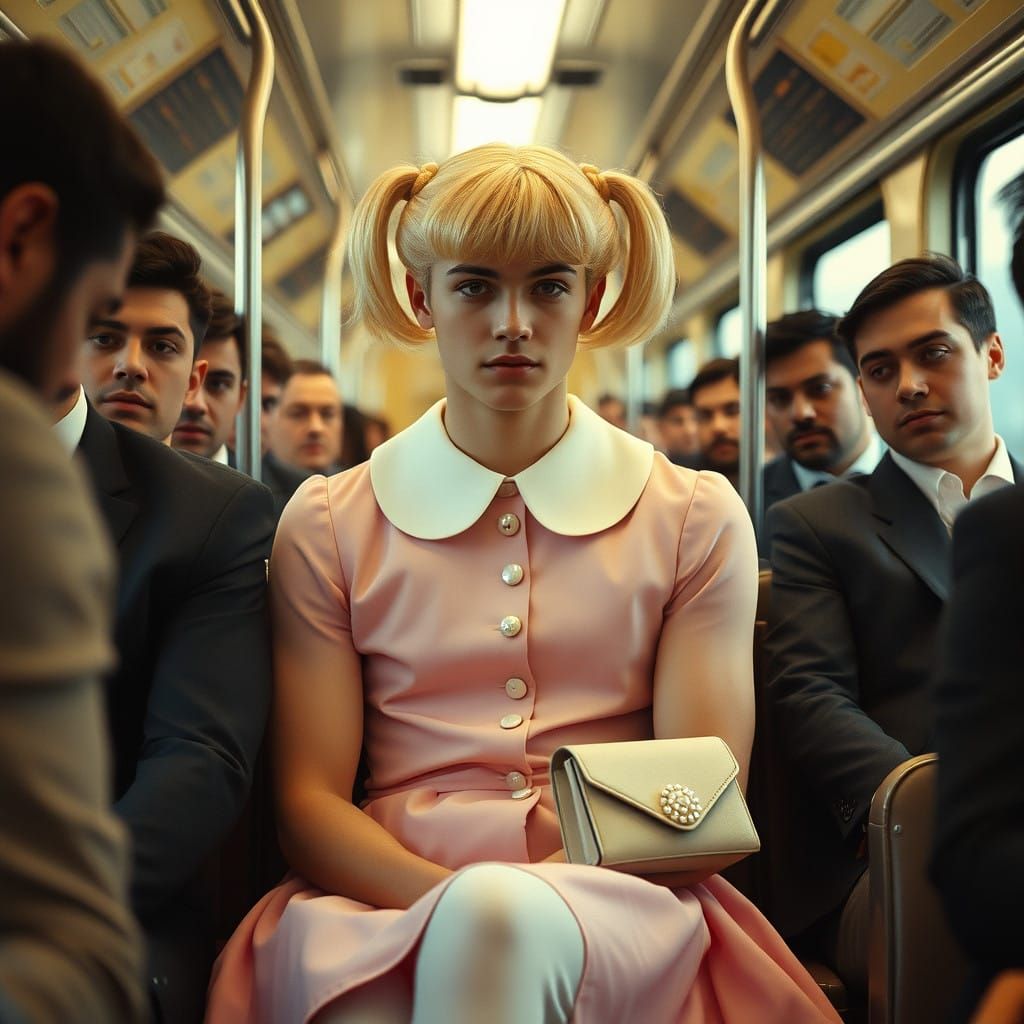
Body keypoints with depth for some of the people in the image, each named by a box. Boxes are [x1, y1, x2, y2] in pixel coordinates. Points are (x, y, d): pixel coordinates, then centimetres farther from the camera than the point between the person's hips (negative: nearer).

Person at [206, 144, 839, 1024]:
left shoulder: (696, 519, 10)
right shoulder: (329, 524, 11)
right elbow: (308, 803, 5)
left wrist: (492, 906, -16)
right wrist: (446, 897, -17)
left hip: (616, 910, 1)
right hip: (381, 904, 0)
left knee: (492, 917, -35)